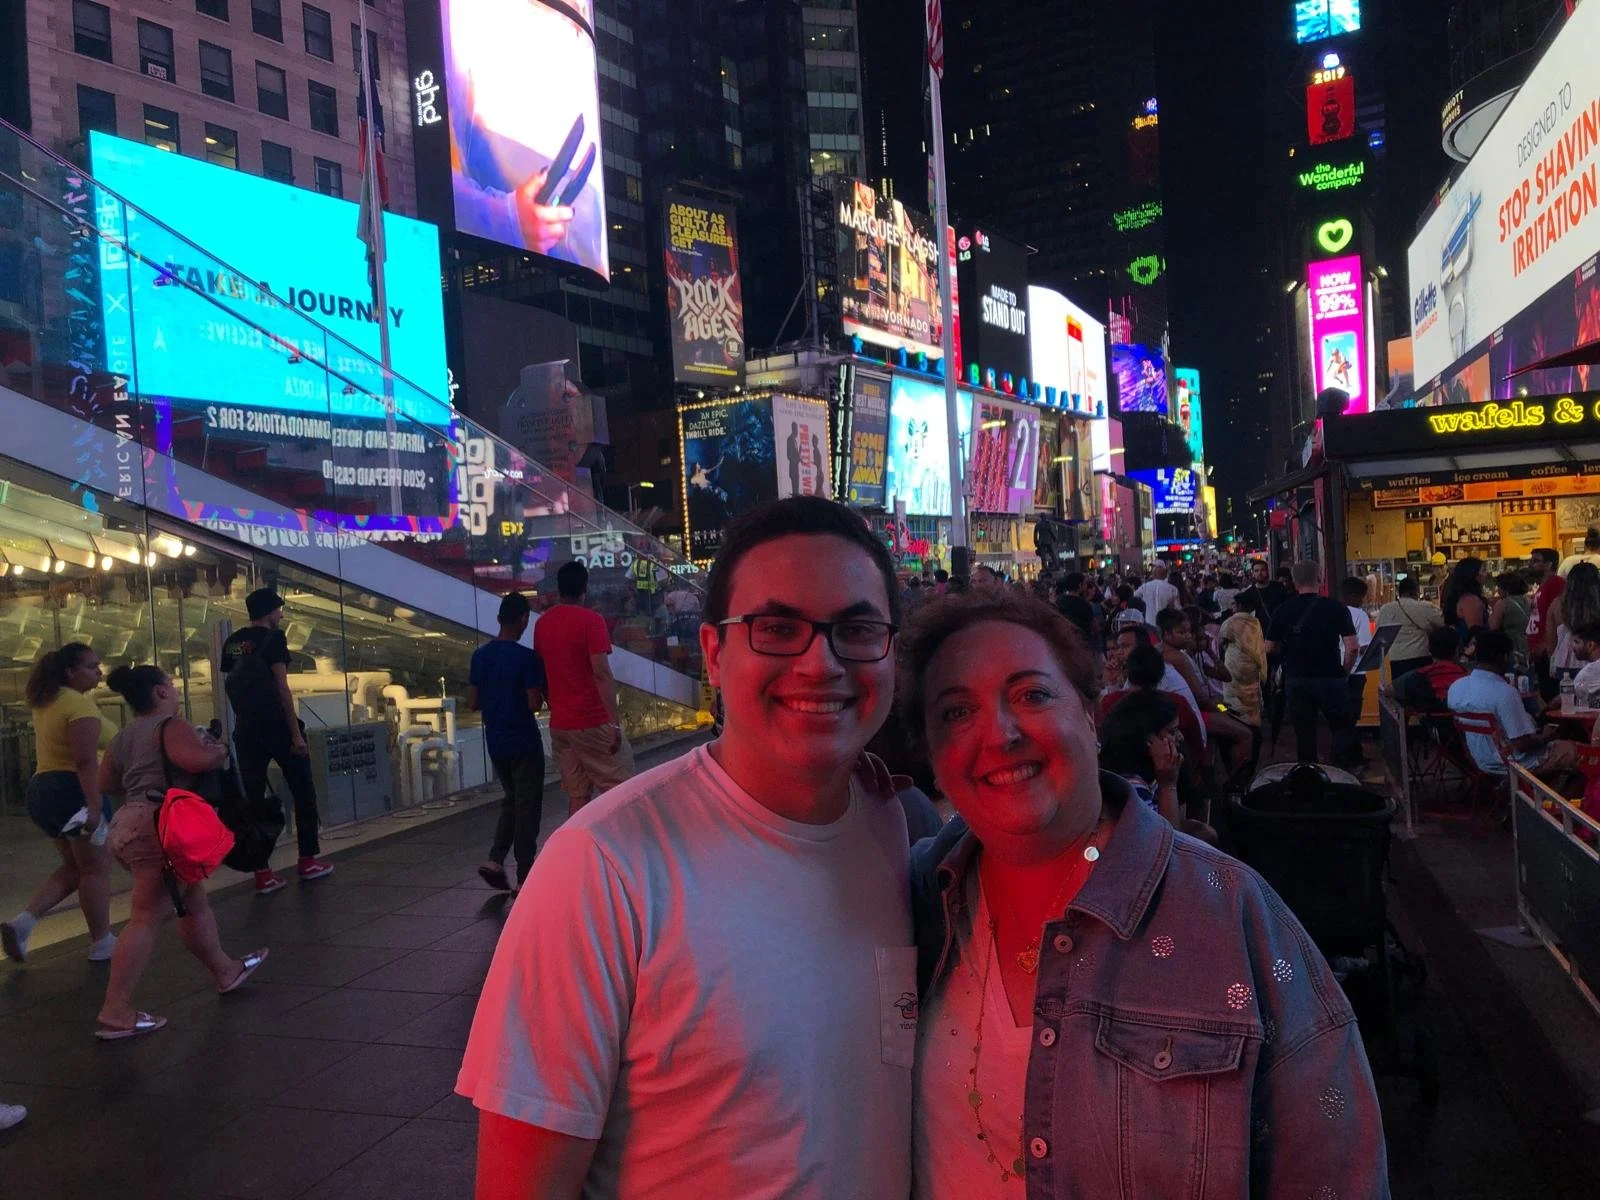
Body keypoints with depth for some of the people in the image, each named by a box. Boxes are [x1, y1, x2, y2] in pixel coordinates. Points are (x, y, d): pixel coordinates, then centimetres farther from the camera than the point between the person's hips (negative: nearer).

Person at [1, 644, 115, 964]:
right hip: (74, 791, -9)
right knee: (96, 867, 2)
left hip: (42, 789, 9)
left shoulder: (45, 703, 16)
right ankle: (101, 944, 8)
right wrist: (94, 807, -26)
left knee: (74, 867, 19)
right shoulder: (80, 704, -14)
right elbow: (86, 761, -23)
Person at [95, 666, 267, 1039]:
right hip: (160, 829, -10)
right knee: (148, 917, -9)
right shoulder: (171, 726, -10)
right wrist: (220, 751, -7)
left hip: (129, 826, 10)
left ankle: (226, 971, 34)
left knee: (194, 902, 21)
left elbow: (105, 784, 18)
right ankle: (116, 1013, -9)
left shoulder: (123, 738, 17)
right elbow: (197, 760, -27)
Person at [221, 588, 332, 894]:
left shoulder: (231, 642, 12)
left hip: (246, 730, 6)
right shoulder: (273, 638, -7)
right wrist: (296, 732, -13)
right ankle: (308, 861, 12)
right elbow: (281, 687, -13)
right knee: (303, 792, 8)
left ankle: (262, 873, 4)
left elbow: (230, 685, 11)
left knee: (253, 799, 5)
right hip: (277, 726, -6)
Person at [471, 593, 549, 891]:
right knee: (527, 806, 3)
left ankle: (495, 860, 7)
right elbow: (535, 704, -18)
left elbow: (472, 703, 5)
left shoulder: (480, 655, 3)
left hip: (495, 742, 6)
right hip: (524, 743, -6)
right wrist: (539, 695, 3)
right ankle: (524, 876, 6)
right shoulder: (527, 657, -15)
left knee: (511, 800, 21)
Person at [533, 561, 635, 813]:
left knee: (577, 795, 9)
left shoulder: (542, 623, 8)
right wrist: (615, 722, -19)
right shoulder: (591, 620, -11)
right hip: (593, 722, -6)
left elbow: (541, 671, 15)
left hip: (559, 724, 6)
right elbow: (601, 673, -18)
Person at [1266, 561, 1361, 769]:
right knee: (1342, 729, 10)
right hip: (1330, 678, -2)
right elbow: (1352, 647, -11)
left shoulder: (1283, 610, -2)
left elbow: (1270, 648, 2)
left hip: (1296, 680, 2)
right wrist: (1344, 672, 4)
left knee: (1304, 734, 10)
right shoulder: (1336, 608, -6)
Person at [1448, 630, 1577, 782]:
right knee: (1571, 749, 11)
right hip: (1513, 765, -8)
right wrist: (1545, 736, -4)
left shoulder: (1455, 687, -6)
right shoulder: (1505, 693, -28)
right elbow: (1523, 744, -24)